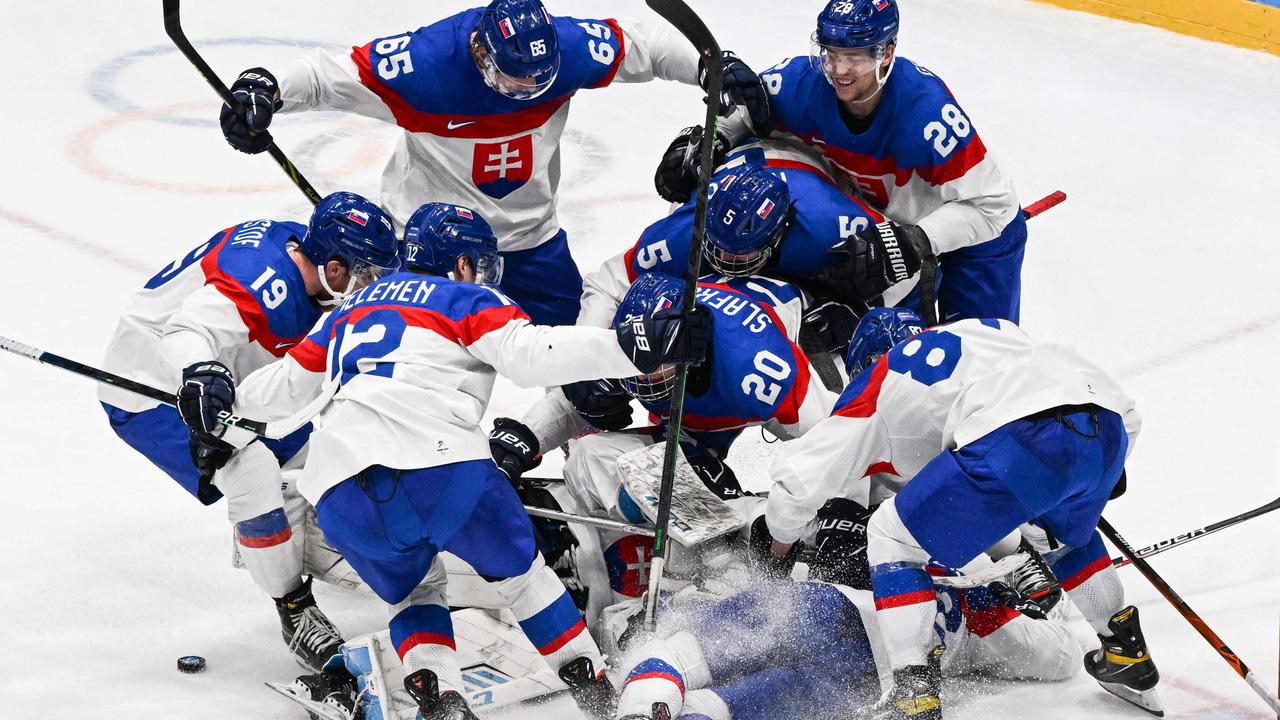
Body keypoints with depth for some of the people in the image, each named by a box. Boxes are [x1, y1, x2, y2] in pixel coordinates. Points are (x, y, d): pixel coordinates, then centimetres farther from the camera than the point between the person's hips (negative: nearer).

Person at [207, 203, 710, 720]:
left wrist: (223, 405, 56)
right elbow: (532, 355, -5)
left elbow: (276, 389, 34)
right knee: (518, 569, 18)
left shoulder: (350, 310, 30)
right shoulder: (468, 301, 14)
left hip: (339, 493, 4)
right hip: (439, 466, -4)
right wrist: (639, 345, -9)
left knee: (412, 591, 26)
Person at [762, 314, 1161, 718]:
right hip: (1114, 426, 7)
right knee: (1068, 532, 39)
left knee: (893, 537, 13)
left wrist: (781, 538, 41)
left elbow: (799, 477, 21)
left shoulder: (876, 387, 21)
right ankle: (1127, 654, 46)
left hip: (1022, 439, -6)